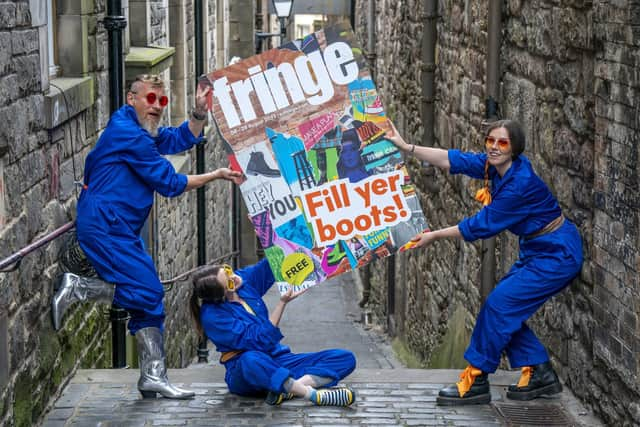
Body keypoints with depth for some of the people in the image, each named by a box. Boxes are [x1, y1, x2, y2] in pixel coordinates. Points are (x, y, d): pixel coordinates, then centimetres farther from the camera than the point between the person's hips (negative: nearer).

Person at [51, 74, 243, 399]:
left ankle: (154, 377, 4)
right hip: (105, 228, -11)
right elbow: (169, 183, -11)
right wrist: (215, 175, -2)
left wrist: (200, 111, 8)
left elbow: (182, 140, 26)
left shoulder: (140, 130, 19)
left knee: (149, 299, 6)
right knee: (144, 290, -19)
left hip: (121, 229, 11)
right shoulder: (128, 133, -14)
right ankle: (77, 288, -9)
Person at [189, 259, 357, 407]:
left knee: (346, 358, -10)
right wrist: (283, 302, -23)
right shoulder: (212, 315, -17)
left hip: (278, 361, 7)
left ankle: (287, 388, -32)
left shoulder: (244, 279, 1)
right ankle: (313, 394, -42)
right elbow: (259, 341, -21)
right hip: (244, 371, -7)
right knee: (251, 359, -45)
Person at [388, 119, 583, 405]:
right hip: (537, 250, 9)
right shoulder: (494, 165, -3)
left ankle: (475, 381, -3)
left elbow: (482, 225, -22)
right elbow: (453, 160, 0)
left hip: (557, 255, -9)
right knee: (505, 308, 8)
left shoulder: (520, 183, -28)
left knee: (499, 304, -12)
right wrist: (406, 147, -5)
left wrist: (434, 236, -14)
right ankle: (540, 375, 18)